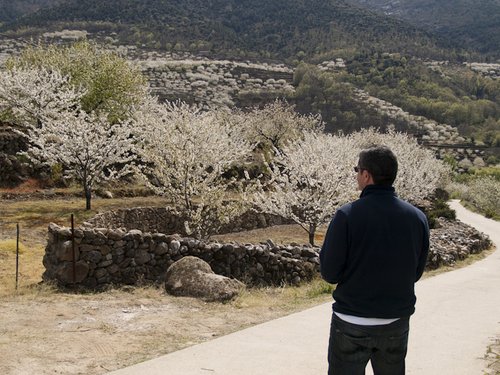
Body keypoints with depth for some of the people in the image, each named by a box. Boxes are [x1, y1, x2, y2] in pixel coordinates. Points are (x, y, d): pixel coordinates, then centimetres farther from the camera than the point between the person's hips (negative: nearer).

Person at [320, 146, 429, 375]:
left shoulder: (347, 215, -15)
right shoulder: (417, 217, -3)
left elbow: (330, 274, -11)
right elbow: (416, 273, 6)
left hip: (352, 323, -3)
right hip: (397, 322, 4)